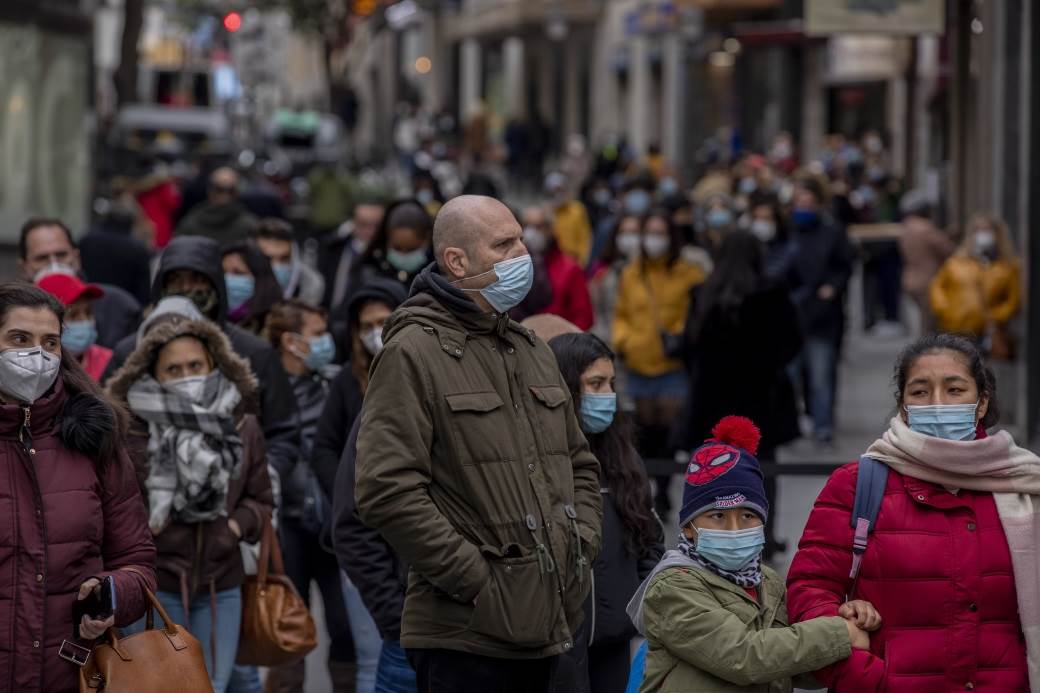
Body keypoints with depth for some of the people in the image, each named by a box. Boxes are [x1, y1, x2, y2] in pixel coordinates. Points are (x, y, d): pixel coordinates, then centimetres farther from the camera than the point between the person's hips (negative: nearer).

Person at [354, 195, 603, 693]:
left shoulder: (533, 352, 19)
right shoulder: (412, 354, -7)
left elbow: (579, 464, 28)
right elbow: (385, 492, -16)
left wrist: (582, 547, 10)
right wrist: (477, 581, -16)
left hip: (545, 628, 8)